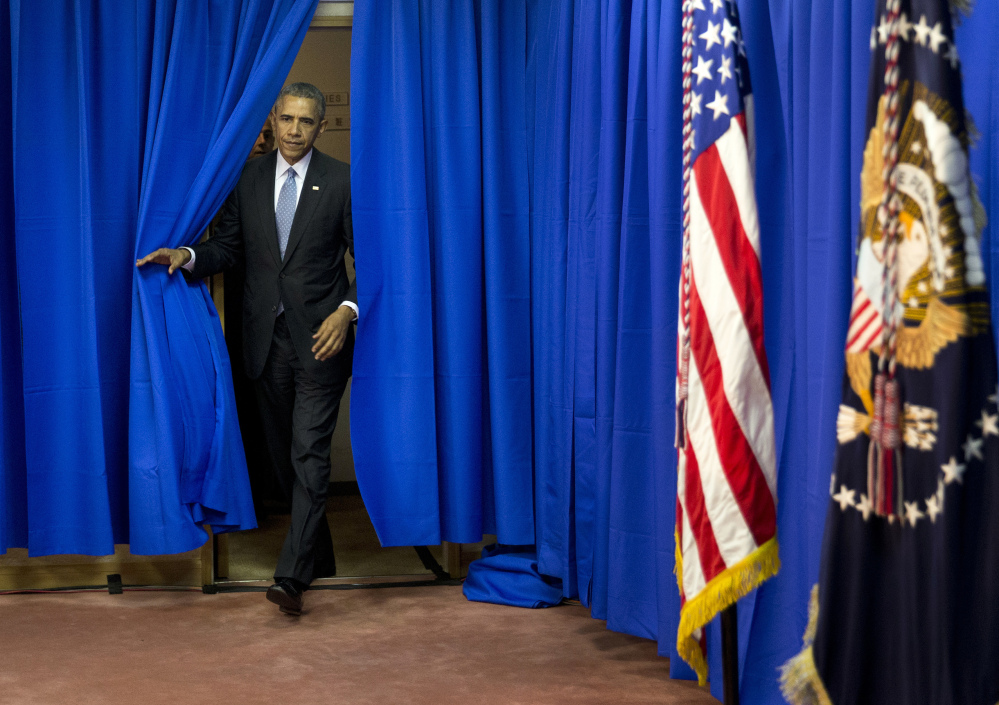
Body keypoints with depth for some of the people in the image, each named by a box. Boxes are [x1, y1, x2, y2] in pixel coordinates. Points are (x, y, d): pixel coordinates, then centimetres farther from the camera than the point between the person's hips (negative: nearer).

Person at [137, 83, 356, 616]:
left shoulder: (341, 180, -4)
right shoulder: (249, 177, 6)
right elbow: (229, 244, 10)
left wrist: (346, 311, -19)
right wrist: (187, 256, -10)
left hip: (320, 337, -4)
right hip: (267, 338, 4)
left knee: (309, 454, -10)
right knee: (285, 455, 13)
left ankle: (292, 576, -12)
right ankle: (319, 556, 30)